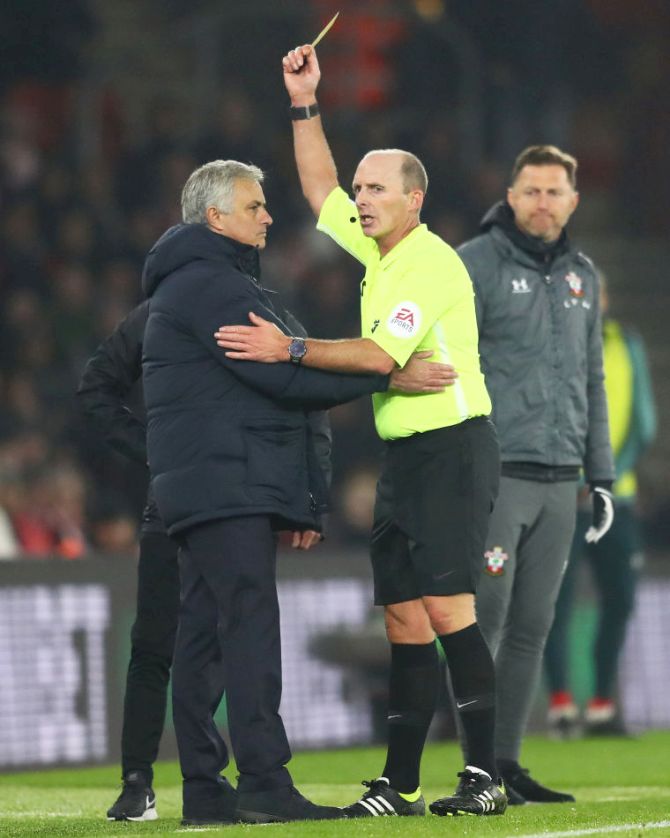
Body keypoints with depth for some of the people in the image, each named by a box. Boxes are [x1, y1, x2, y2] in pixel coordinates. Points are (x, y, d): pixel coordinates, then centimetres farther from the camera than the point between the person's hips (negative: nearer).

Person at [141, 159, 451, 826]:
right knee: (250, 625, -15)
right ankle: (264, 783, -21)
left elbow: (268, 385, 24)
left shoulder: (215, 282, 26)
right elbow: (284, 376, -17)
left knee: (204, 634, 7)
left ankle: (204, 789, 7)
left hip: (207, 491, 11)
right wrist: (388, 375, -14)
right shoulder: (210, 283, -9)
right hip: (226, 487, -11)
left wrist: (303, 497, 21)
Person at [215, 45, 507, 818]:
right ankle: (401, 785, 6)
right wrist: (304, 104, 20)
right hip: (402, 456, 9)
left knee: (444, 607, -16)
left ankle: (484, 775, -17)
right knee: (404, 617, 6)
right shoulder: (377, 251, 14)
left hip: (451, 448, -9)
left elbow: (380, 356, -21)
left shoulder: (430, 264, -13)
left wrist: (288, 349, -20)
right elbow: (321, 192, 27)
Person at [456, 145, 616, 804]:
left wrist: (600, 475, 17)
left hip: (558, 482, 6)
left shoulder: (581, 276, 16)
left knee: (532, 628, 5)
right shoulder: (475, 266, -3)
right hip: (494, 476, -6)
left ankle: (507, 762, 9)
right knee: (484, 622, -7)